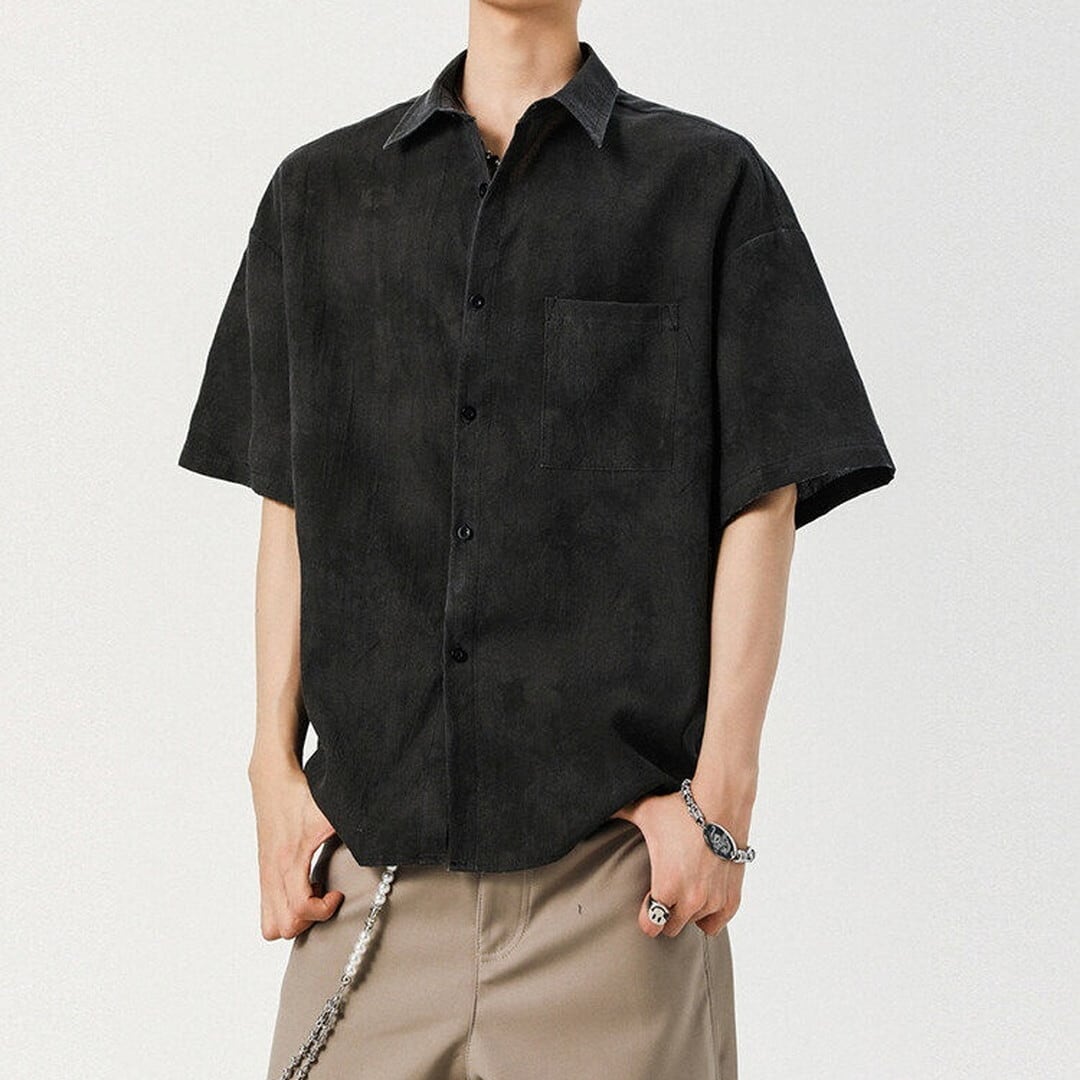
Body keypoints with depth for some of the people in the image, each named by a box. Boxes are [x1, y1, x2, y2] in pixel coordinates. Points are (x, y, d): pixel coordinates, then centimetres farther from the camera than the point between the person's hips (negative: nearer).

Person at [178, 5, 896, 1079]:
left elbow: (763, 505, 0)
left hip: (615, 836, -2)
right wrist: (274, 766, 5)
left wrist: (720, 792, -8)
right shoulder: (318, 192, 14)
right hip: (371, 837, 3)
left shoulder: (711, 183, 6)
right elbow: (288, 506, 13)